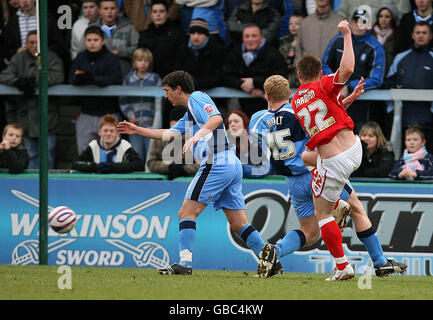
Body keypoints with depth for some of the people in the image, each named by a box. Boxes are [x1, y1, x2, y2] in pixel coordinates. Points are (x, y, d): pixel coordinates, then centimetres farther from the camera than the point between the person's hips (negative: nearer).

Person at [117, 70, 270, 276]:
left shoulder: (197, 98, -2)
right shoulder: (189, 113, 28)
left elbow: (216, 118, -20)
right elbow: (169, 134, 36)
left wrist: (198, 135, -34)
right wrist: (137, 130, 39)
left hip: (216, 164, -10)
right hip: (232, 165, 10)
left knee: (187, 213, -8)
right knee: (239, 224, 6)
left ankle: (185, 263, -14)